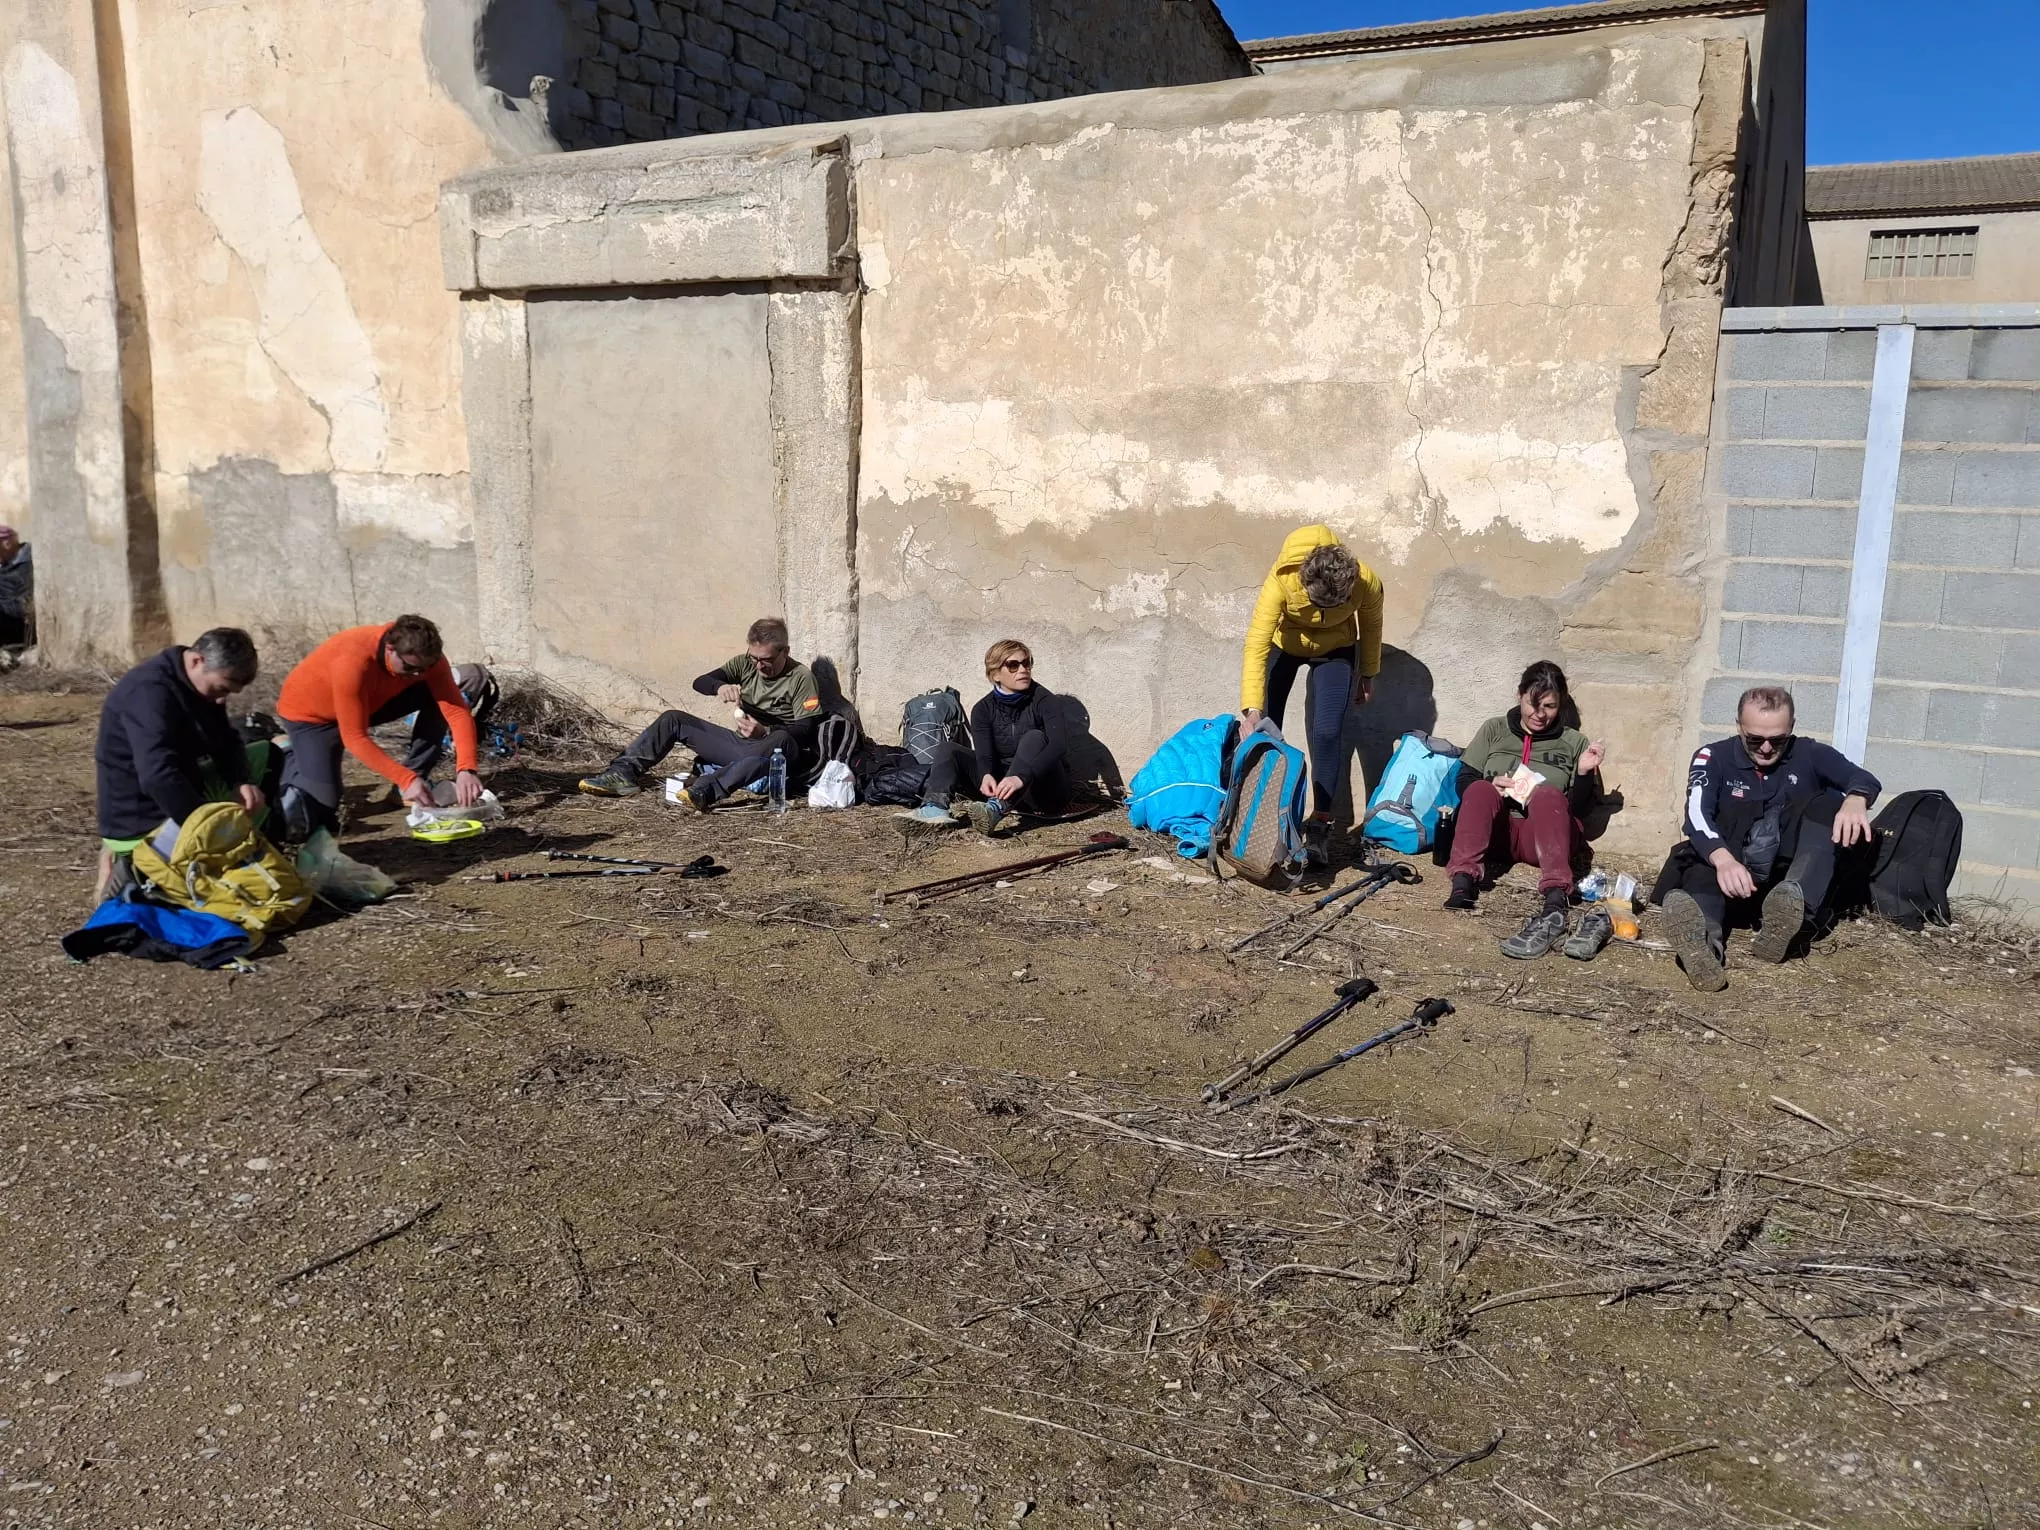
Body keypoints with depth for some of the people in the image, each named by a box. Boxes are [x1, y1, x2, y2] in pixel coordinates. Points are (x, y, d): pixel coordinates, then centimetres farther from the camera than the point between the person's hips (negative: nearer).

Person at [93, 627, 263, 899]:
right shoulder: (149, 691, -25)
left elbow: (226, 742, 11)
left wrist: (241, 782, -11)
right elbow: (159, 777, -35)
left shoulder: (201, 684, 4)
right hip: (142, 821, -10)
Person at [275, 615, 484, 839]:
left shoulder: (425, 656, -25)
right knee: (322, 806, -19)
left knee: (437, 698, -17)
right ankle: (291, 759, 12)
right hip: (309, 712, -5)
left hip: (371, 702, 5)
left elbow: (457, 710, -26)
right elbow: (355, 737, -35)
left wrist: (466, 769, -40)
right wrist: (406, 780, -40)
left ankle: (418, 779, -2)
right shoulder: (353, 662, -40)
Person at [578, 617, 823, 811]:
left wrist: (765, 732, -28)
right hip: (739, 744, 7)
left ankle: (705, 790, -59)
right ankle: (624, 771, -19)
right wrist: (720, 687, -23)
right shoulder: (745, 664, 8)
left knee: (782, 741, -43)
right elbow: (700, 682, 0)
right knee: (673, 720, 0)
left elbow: (808, 729, -14)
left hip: (771, 750, -6)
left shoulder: (801, 677, -7)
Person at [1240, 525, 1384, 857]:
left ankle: (1320, 823, -4)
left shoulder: (1368, 583, -32)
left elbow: (1371, 626, -9)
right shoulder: (1282, 580, -39)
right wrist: (1253, 710, -48)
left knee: (1328, 732, -13)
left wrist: (1368, 675, 4)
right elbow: (1257, 644, -41)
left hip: (1334, 650, 0)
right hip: (1282, 644, 0)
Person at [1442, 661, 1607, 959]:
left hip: (1544, 837, -1)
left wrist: (1585, 773, -8)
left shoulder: (1574, 742, 16)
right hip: (1495, 831, 1)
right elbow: (1464, 781, 11)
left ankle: (1555, 907, -58)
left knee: (1548, 795, -34)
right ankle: (1462, 886, -49)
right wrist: (1491, 787, -10)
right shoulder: (1494, 729, 18)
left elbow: (1578, 809, 10)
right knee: (1480, 790, -30)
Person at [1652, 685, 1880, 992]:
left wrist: (1855, 799, -35)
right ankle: (1704, 937, -69)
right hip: (1733, 879, -2)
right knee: (1701, 870, -33)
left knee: (1827, 805, -17)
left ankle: (1792, 907, -42)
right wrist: (1724, 860, -37)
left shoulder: (1810, 755, 7)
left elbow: (1865, 779, -9)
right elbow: (1697, 814, -16)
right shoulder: (1713, 758, 1)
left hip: (1790, 882, 2)